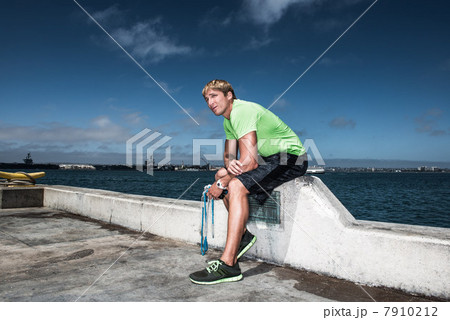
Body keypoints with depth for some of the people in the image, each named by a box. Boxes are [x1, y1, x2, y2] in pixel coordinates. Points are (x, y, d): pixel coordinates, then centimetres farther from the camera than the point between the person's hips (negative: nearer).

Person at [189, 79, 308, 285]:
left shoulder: (242, 111, -20)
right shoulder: (228, 120, 12)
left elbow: (249, 161, -28)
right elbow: (229, 156, 10)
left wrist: (222, 184, -18)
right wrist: (229, 164, -16)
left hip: (292, 157, -10)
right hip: (271, 159, 10)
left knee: (237, 187, -28)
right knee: (221, 174, 9)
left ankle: (228, 265, -29)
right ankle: (243, 234, 13)